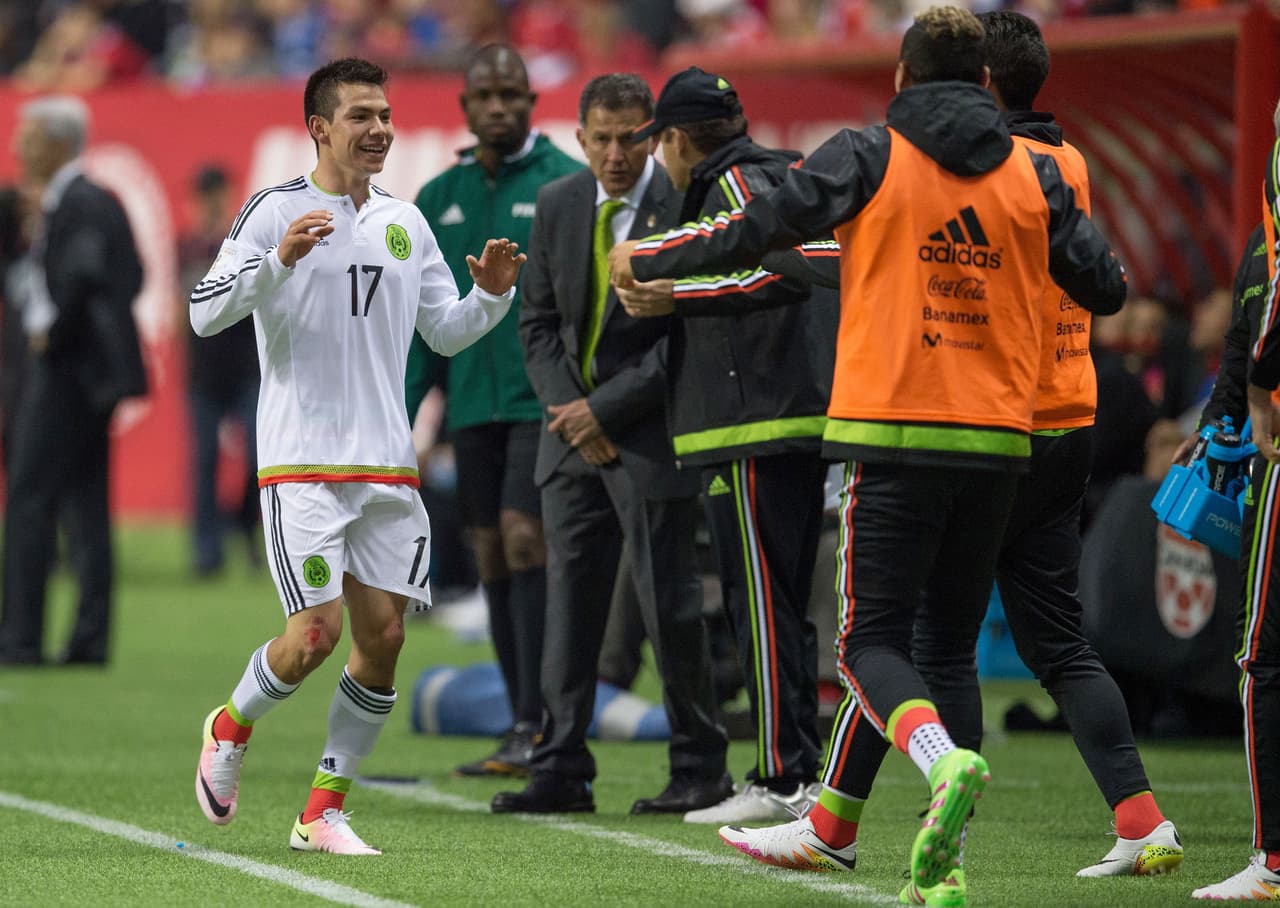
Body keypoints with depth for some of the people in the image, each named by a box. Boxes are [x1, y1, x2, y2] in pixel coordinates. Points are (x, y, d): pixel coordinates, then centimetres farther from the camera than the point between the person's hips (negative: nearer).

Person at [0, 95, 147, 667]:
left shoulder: (75, 206, -15)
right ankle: (91, 637, 10)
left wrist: (53, 334, -15)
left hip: (66, 371, -10)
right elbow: (129, 279, 18)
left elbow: (82, 277, -29)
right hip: (90, 374, 10)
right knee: (85, 507, 10)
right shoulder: (97, 201, 15)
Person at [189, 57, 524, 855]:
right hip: (303, 462, -5)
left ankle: (324, 811, 8)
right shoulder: (276, 211, -4)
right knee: (318, 629, -13)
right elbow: (206, 312, -11)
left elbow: (445, 332, 20)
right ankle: (231, 728, 17)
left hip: (388, 463, 6)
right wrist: (279, 259, -25)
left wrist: (491, 295, 0)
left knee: (383, 633, -1)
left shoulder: (404, 222, 14)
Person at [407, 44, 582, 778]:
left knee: (525, 538, -14)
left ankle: (537, 724, -12)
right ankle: (526, 726, 12)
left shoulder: (567, 184, -3)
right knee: (493, 556, 6)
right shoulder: (440, 200, 12)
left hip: (546, 400, -5)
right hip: (473, 405, 5)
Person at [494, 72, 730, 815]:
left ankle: (701, 770, 8)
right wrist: (566, 405, -4)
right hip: (575, 427, 5)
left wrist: (607, 408, -13)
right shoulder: (558, 206, 8)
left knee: (670, 605, -3)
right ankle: (563, 771, 7)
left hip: (651, 431, -5)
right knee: (571, 598, 4)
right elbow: (539, 321, 12)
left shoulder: (686, 208, -10)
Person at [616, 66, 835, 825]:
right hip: (801, 419, 10)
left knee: (763, 605, -9)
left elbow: (783, 272, -23)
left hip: (758, 426, -10)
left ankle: (783, 779, -9)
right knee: (784, 607, 12)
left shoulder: (735, 185, -8)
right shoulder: (784, 177, 20)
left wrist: (673, 298, -18)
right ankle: (799, 772, 14)